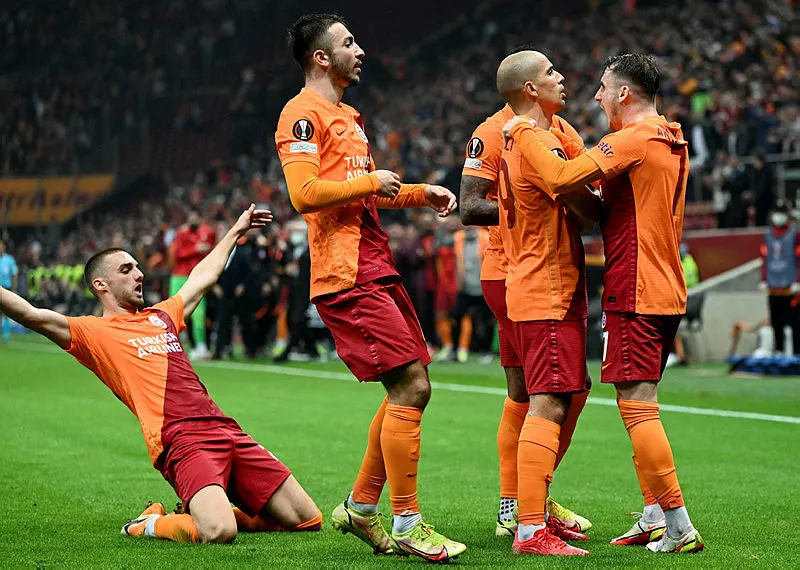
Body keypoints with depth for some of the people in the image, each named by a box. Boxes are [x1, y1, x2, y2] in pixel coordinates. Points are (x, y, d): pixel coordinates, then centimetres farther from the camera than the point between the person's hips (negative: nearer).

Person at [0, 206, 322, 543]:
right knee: (218, 534, -31)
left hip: (225, 429, 7)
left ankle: (202, 511, 19)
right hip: (182, 441, -7)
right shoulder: (94, 332, 7)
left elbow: (203, 277, 42)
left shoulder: (161, 316, 26)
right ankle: (149, 524, 1)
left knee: (308, 521, 3)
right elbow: (31, 316, -4)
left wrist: (235, 232, 52)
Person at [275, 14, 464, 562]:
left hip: (376, 270, 10)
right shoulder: (305, 113, -8)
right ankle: (407, 524, -7)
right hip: (347, 276, -10)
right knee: (410, 387, -13)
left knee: (410, 390, 10)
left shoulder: (346, 116, 24)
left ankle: (361, 507, 20)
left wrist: (421, 192, 21)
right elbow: (305, 193, -20)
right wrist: (371, 180, -10)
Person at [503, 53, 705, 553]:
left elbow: (562, 177, -23)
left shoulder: (634, 139, -14)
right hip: (669, 291, 10)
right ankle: (655, 517, 17)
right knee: (640, 404, 16)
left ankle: (679, 527, -9)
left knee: (637, 405, -7)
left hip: (635, 293, -10)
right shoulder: (672, 142, 15)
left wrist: (524, 134, -10)